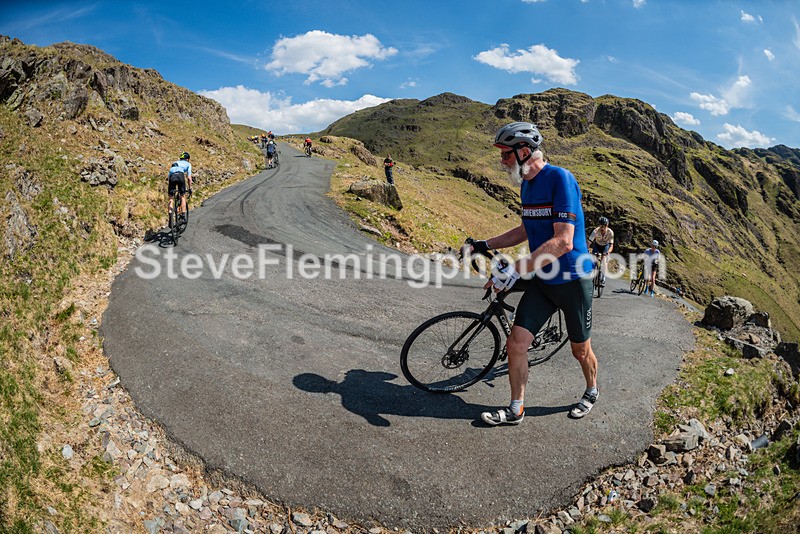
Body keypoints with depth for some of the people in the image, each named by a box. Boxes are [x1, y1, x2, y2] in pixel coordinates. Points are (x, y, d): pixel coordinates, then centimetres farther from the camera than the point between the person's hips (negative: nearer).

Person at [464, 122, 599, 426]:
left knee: (580, 350, 13)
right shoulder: (526, 184, 6)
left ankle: (592, 391, 43)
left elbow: (563, 241, -29)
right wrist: (485, 245, 10)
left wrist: (516, 269, -33)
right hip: (543, 281, 7)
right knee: (516, 344, -1)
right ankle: (516, 410, 15)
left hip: (573, 280, -6)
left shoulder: (560, 178, -21)